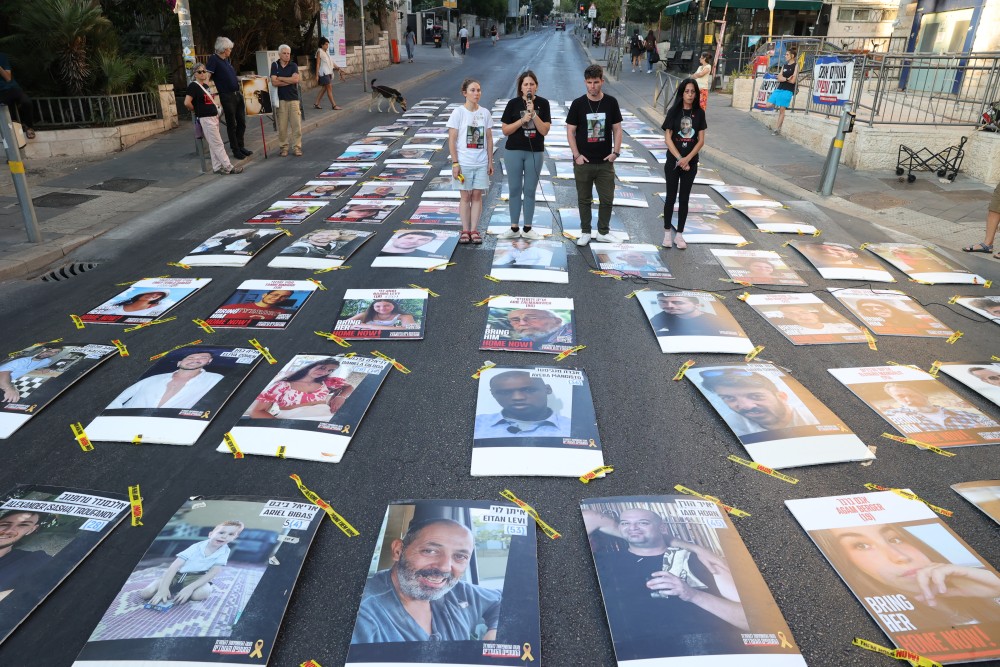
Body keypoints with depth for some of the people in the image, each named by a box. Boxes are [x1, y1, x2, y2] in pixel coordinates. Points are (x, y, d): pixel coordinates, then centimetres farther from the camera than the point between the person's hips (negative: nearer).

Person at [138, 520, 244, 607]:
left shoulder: (225, 551, -13)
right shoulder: (196, 547, -18)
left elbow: (213, 573, -18)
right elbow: (174, 566, -22)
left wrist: (190, 588, -30)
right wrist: (163, 588, -36)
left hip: (195, 578, 0)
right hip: (177, 575, 0)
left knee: (200, 594, -37)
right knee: (145, 594, -18)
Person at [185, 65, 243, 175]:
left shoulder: (205, 86, 14)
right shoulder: (193, 86, -11)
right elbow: (187, 103, -21)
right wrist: (195, 110, -5)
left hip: (213, 117, 9)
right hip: (205, 119, -9)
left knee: (214, 145, 11)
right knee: (218, 144, -6)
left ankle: (217, 167, 17)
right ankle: (228, 167, -4)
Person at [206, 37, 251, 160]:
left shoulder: (226, 60, 14)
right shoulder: (214, 59, -10)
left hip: (237, 94, 8)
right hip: (227, 96, -8)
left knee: (241, 122, 12)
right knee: (231, 124, 2)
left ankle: (241, 147, 23)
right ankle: (235, 150, 10)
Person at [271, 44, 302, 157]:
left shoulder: (293, 66, 7)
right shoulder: (274, 65, 5)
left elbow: (295, 79, -11)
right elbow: (274, 82, -6)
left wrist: (280, 78, -5)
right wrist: (289, 81, -5)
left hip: (293, 98, 1)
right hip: (280, 99, 0)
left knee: (296, 125, -4)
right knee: (282, 126, -1)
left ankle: (296, 147, 4)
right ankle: (284, 147, 9)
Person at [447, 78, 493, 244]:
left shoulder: (485, 113, 5)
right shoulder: (458, 112, -6)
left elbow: (489, 139, 9)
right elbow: (452, 140, -6)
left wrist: (490, 162, 6)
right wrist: (455, 163, -11)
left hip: (481, 163, 3)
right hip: (464, 163, -3)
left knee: (477, 195, 5)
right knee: (466, 196, 4)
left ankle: (474, 230, 12)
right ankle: (465, 231, 12)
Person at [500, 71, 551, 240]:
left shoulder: (543, 103, 0)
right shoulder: (513, 103, -2)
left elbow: (544, 130, -7)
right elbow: (505, 130, -4)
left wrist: (533, 113, -18)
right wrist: (522, 120, -16)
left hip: (535, 153, 0)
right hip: (514, 151, 0)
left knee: (530, 190, 7)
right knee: (515, 189, 5)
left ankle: (527, 229, 16)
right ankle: (514, 228, 14)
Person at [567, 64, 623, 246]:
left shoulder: (611, 102, 1)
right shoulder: (578, 104, -4)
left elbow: (617, 129, 6)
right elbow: (570, 131, -2)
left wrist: (616, 152, -4)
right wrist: (576, 155, -9)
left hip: (605, 162, 1)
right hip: (583, 162, -1)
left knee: (607, 198, 6)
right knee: (584, 199, 9)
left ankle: (603, 232, 21)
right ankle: (585, 232, 21)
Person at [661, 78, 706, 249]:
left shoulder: (699, 113, 1)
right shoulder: (674, 111, -4)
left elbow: (701, 140, -2)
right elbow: (667, 138, -8)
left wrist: (687, 159, -14)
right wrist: (679, 159, -14)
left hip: (691, 162, 2)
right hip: (673, 161, -1)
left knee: (684, 198, 7)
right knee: (671, 197, 4)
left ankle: (679, 234, 14)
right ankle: (668, 231, 16)